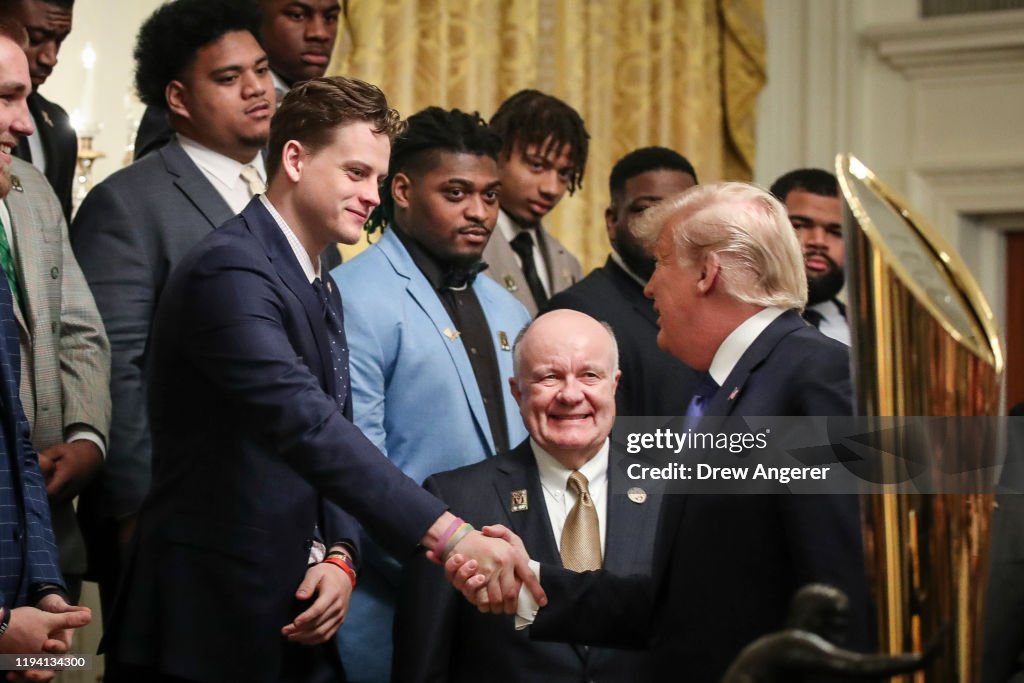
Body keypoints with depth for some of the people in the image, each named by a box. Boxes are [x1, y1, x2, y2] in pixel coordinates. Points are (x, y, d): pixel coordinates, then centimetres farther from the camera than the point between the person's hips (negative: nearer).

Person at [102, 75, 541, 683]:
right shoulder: (231, 269, -16)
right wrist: (448, 534, -35)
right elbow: (305, 424, -28)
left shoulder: (321, 289, 15)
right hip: (212, 627, -8)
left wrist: (341, 556, -6)